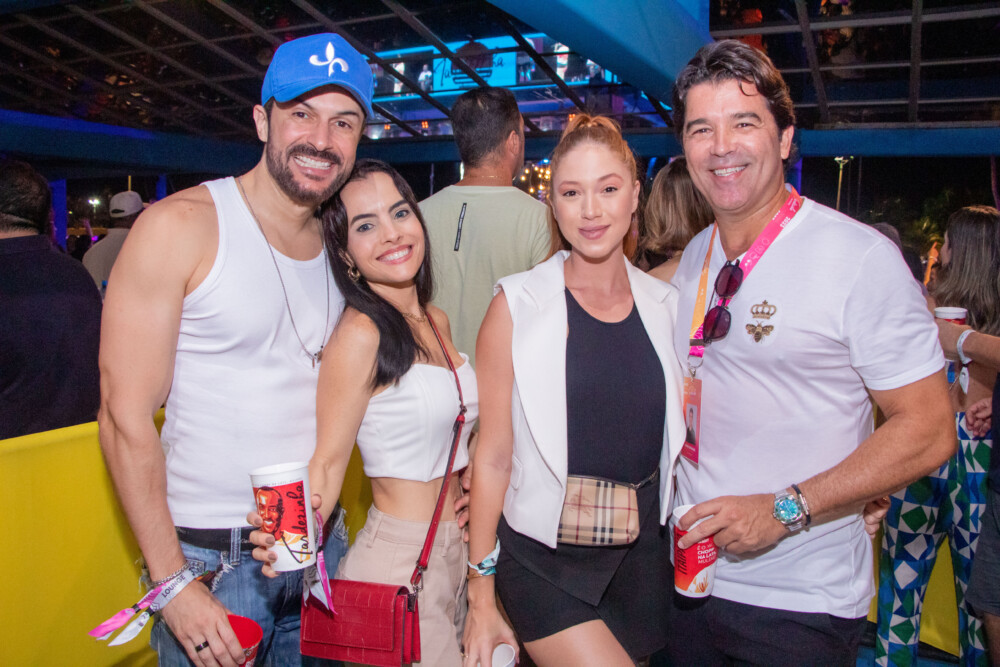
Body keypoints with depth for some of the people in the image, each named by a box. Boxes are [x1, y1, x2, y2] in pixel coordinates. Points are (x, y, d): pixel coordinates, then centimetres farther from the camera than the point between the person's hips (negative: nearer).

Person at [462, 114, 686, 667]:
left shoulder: (664, 305, 2)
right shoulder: (517, 305, -9)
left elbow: (677, 439, 12)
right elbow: (493, 458, -7)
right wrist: (480, 597, -5)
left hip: (642, 557, 4)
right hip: (542, 562, -4)